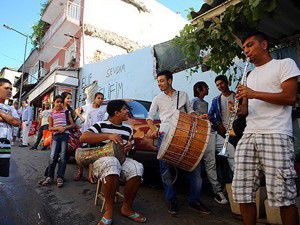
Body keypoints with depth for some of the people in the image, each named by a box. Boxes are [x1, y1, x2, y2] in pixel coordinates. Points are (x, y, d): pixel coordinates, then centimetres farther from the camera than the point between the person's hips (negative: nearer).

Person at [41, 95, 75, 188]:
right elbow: (50, 127, 6)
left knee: (63, 157, 0)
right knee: (53, 157, -5)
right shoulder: (51, 114, 8)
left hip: (65, 135, 0)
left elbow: (72, 124, 6)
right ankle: (49, 176, 8)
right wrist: (58, 128, -12)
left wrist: (65, 127, -12)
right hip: (56, 136, 1)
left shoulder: (66, 112, 6)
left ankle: (60, 177, 6)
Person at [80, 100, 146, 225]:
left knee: (137, 168, -29)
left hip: (122, 159, 5)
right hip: (102, 160, -4)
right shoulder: (101, 125, -3)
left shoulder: (128, 129, 14)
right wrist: (108, 136, -28)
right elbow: (83, 138, -18)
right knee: (112, 164, -41)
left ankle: (127, 207, -9)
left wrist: (129, 146, -1)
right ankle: (109, 210, -23)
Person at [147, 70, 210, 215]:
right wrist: (153, 129, -6)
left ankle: (194, 200, 7)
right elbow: (150, 117, 12)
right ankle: (171, 199, 12)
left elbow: (189, 111, 22)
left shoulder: (183, 95, 17)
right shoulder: (158, 99, 15)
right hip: (165, 134, 0)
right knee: (165, 167, -5)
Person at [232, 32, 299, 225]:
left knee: (282, 196, -7)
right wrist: (240, 109, 4)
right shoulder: (251, 75, 27)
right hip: (249, 136, 6)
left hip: (276, 136, -5)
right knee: (242, 192, 0)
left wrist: (254, 93, -10)